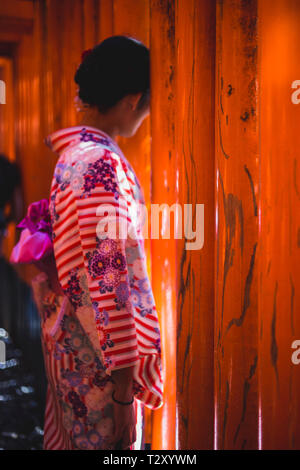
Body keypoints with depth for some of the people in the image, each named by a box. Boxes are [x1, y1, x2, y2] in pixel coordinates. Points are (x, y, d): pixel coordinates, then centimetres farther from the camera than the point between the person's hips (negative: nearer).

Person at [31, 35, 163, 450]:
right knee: (104, 435, 8)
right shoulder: (102, 162, -24)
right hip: (97, 349, -9)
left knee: (73, 432, 22)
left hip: (67, 332, 9)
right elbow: (109, 272, -25)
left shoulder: (69, 151, 4)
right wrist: (123, 367, -20)